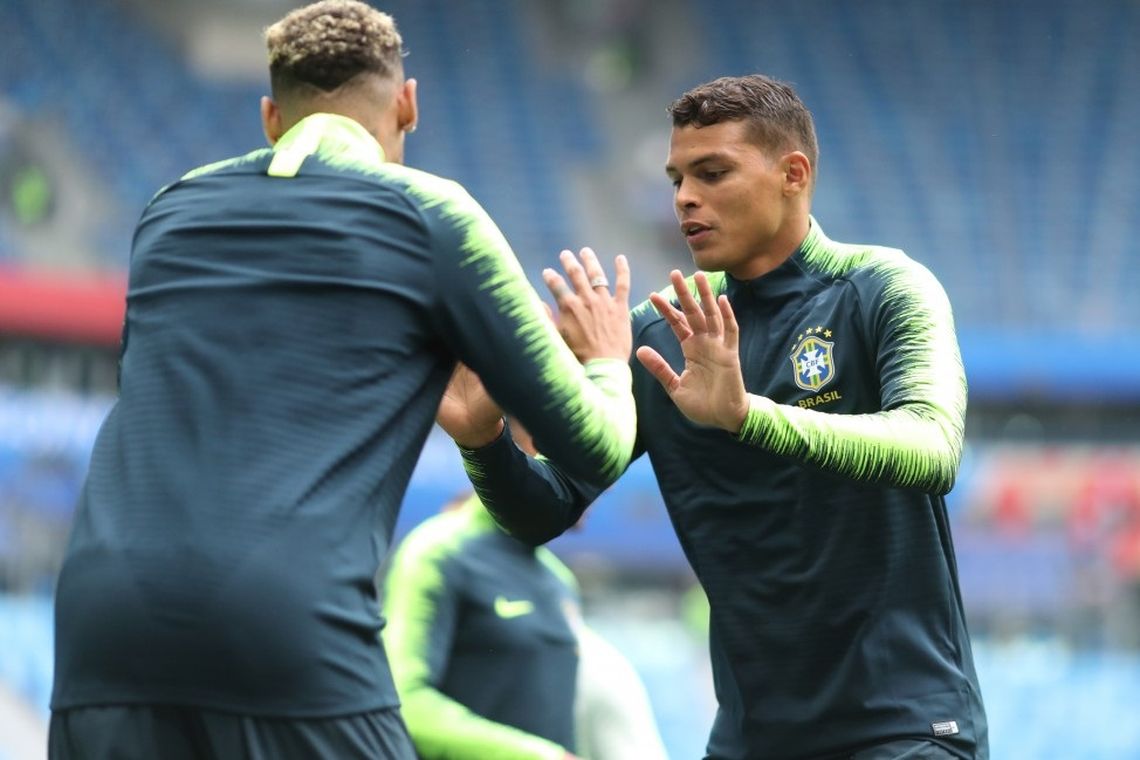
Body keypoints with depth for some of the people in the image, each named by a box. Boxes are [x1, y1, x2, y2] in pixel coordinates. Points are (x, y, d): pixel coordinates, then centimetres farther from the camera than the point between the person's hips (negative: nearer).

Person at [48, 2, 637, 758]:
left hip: (103, 638, 4)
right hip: (290, 637, -4)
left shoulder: (171, 210, 21)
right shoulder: (430, 214, 9)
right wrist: (609, 363, 36)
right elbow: (595, 447, 13)